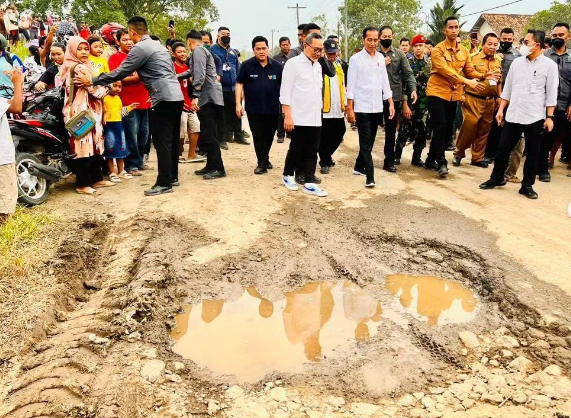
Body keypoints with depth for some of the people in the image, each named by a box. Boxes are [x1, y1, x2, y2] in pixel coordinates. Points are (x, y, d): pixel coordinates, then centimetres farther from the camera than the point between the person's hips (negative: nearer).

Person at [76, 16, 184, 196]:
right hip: (176, 96, 9)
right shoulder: (158, 45, 21)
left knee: (162, 142, -6)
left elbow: (120, 72, -8)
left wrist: (93, 80, -1)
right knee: (171, 140, 13)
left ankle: (164, 183, -3)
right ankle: (172, 177, 20)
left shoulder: (139, 48, -7)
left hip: (164, 98, -9)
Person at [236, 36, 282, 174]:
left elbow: (283, 85, 7)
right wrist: (238, 104, -7)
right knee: (258, 136, 1)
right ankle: (262, 163, 9)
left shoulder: (277, 66, 1)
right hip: (253, 109, -2)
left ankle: (265, 158, 32)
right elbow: (239, 84, 0)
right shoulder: (246, 65, -3)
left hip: (272, 108, 2)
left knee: (269, 135, 13)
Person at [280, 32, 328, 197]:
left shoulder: (318, 66, 14)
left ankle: (309, 183, 9)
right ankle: (288, 175, 25)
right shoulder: (293, 63, -6)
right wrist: (288, 116, -15)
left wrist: (320, 109, 13)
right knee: (296, 149, 4)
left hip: (315, 118, 6)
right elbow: (285, 92, -10)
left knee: (312, 151, 4)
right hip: (299, 117, -6)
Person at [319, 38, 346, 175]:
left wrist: (345, 103, 17)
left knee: (339, 134, 12)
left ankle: (327, 156, 31)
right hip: (324, 108, -6)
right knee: (324, 137, -1)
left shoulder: (340, 66, 16)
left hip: (338, 108, 7)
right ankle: (325, 162, 10)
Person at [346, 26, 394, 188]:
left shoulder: (380, 58, 9)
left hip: (378, 107, 5)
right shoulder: (356, 59, -4)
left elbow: (385, 82, 13)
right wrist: (350, 109, -9)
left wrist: (391, 103, 7)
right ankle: (370, 176, -7)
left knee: (369, 142, 13)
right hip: (362, 107, -5)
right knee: (366, 143, -6)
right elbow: (351, 85, -6)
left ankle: (359, 167, 29)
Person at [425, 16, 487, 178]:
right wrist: (467, 82, -29)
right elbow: (446, 71, -22)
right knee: (440, 127, -11)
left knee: (448, 128, 9)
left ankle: (431, 160, 20)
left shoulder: (464, 51, 10)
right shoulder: (438, 50, -9)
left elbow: (470, 71, 9)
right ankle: (441, 163, -5)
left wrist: (482, 75, -11)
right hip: (437, 92, -6)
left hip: (454, 94, 6)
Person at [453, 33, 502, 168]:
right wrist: (462, 94, -12)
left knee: (484, 129, 8)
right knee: (469, 125, -12)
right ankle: (458, 154, 6)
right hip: (473, 99, -5)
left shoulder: (498, 61, 13)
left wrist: (499, 97, 15)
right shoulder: (473, 58, -4)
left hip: (490, 101, 6)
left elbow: (499, 82, 19)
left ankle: (478, 157, 18)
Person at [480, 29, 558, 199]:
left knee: (532, 153, 5)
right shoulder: (517, 62, 7)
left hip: (535, 117, -3)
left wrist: (549, 117, -7)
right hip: (513, 115, 3)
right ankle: (496, 178, 22)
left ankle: (527, 185, 15)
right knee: (503, 148, 7)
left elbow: (551, 94, -3)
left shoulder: (549, 65, -3)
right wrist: (501, 109, 8)